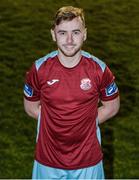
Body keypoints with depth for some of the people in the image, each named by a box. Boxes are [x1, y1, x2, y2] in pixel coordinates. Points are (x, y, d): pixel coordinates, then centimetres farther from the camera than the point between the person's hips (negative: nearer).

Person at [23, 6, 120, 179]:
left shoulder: (99, 69, -11)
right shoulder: (39, 69, -10)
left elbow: (112, 107, 4)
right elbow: (31, 107, 5)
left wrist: (85, 122, -4)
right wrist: (55, 122, -4)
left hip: (88, 160, 0)